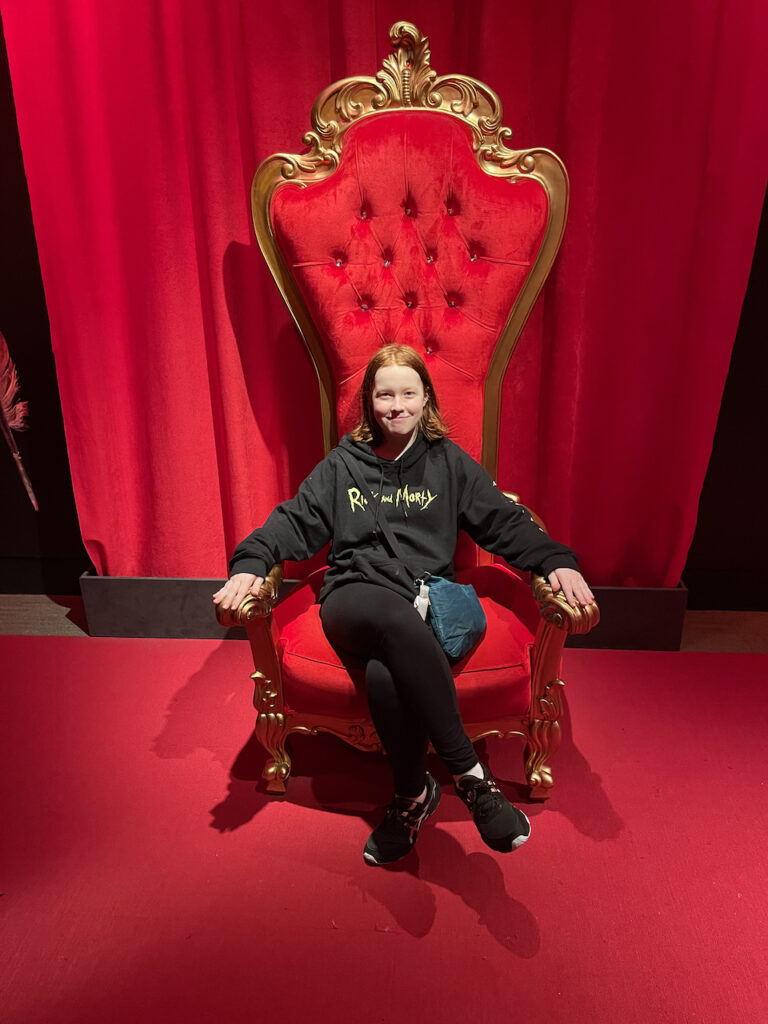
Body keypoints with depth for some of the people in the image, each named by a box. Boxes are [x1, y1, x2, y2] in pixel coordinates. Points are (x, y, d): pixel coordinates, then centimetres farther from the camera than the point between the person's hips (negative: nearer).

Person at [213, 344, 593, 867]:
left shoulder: (450, 463, 15)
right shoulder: (342, 465, 16)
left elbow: (507, 522, 10)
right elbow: (294, 521, 10)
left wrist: (557, 561, -8)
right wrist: (250, 563, -10)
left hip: (428, 602, 0)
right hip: (353, 601, 0)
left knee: (385, 674, -35)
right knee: (396, 618, -39)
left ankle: (413, 795, -11)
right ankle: (469, 770, -26)